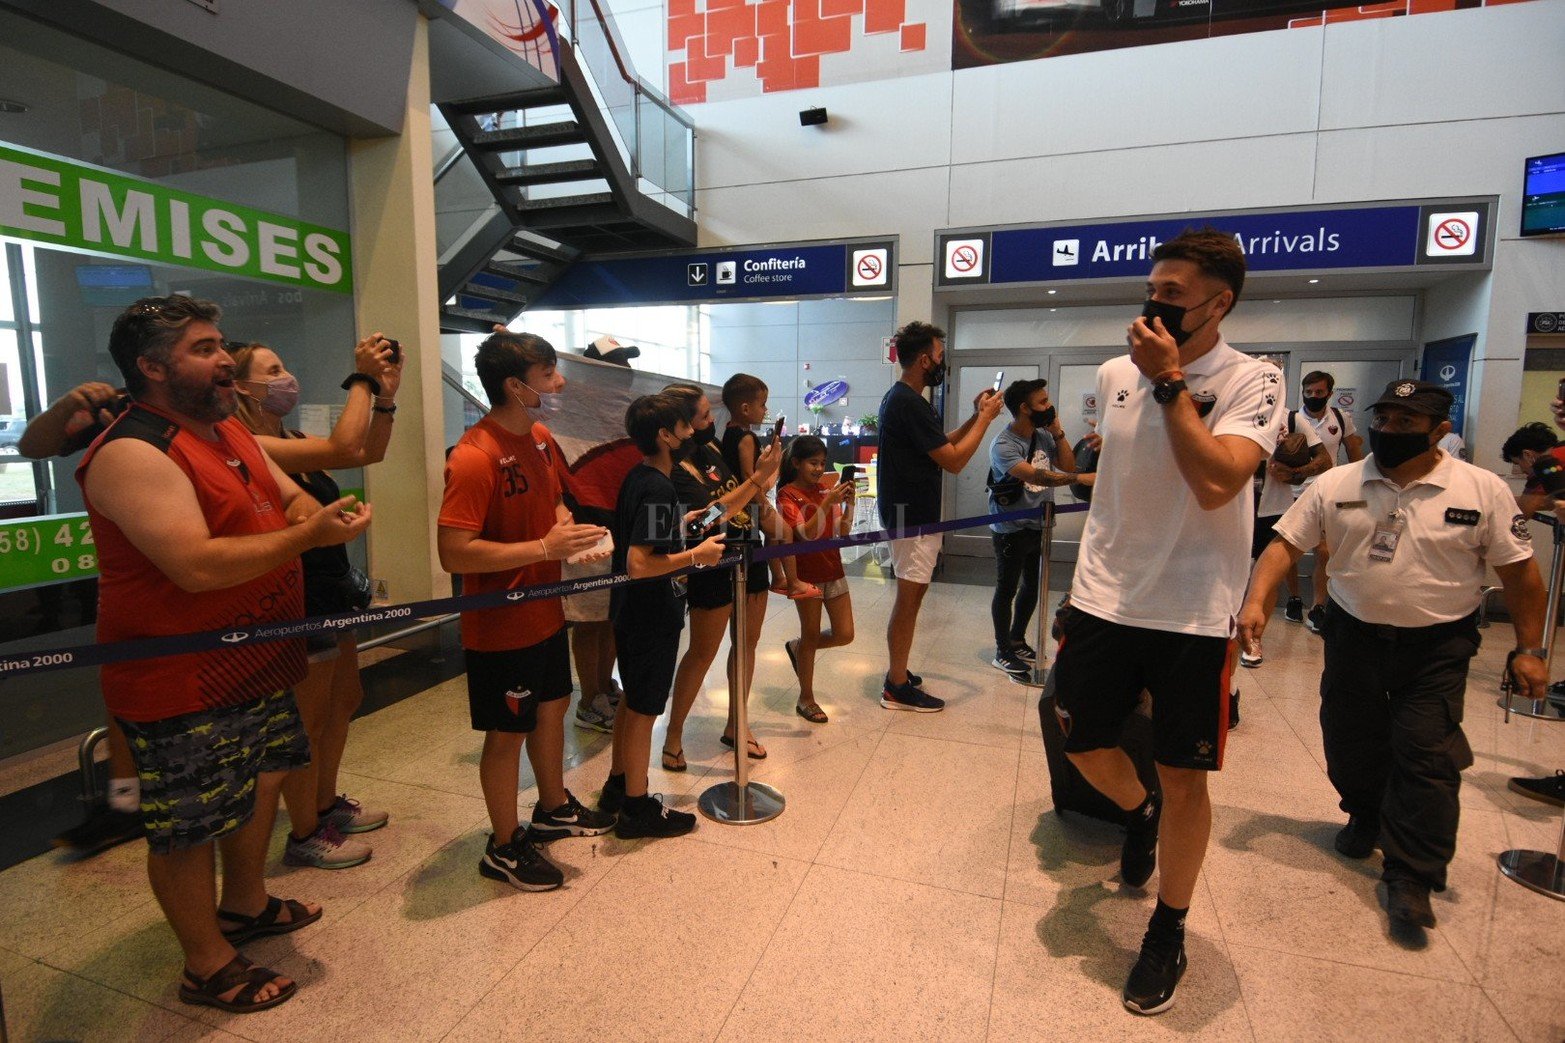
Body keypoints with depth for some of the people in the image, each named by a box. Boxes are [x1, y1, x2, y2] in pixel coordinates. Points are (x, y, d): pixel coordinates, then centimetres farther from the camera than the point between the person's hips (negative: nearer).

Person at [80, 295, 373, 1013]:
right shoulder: (131, 453, -21)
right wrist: (308, 536, -27)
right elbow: (197, 567, -30)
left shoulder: (230, 430, 10)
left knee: (261, 783, 24)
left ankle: (245, 905, 46)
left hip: (257, 664, 10)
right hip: (182, 684, -10)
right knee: (190, 829, 7)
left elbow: (292, 499, 13)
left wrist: (316, 514, -10)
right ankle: (209, 967, 27)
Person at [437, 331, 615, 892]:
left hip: (545, 614, 9)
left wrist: (570, 531, -2)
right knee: (508, 732, 7)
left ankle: (554, 809, 45)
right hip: (501, 628, -9)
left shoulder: (535, 439, 4)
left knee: (552, 707, 22)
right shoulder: (474, 457, -24)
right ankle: (504, 848, 29)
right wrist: (545, 547, -30)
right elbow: (453, 553, -29)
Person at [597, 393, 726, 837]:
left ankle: (618, 786, 37)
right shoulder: (658, 490, -23)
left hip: (632, 612, 10)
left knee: (632, 700, 21)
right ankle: (637, 808, 19)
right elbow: (640, 564, -30)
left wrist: (680, 525, 16)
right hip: (652, 617, -10)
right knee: (644, 710, 4)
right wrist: (696, 556, -20)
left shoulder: (637, 478, 6)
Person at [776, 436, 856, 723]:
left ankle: (798, 647, 32)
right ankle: (806, 699, 20)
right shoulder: (787, 494, -9)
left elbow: (842, 532, 2)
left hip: (833, 570, 5)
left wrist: (848, 502, -12)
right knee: (811, 635, 4)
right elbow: (806, 533, -20)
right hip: (806, 573, -5)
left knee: (844, 634, 5)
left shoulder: (827, 489, 6)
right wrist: (827, 503, -29)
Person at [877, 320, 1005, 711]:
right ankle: (898, 687, 7)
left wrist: (975, 417, 11)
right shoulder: (910, 404, -19)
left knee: (910, 595, 17)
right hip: (913, 516, -11)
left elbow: (939, 445, 19)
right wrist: (985, 418, -9)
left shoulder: (900, 398, 14)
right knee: (910, 596, -3)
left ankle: (897, 674, 28)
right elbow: (953, 460, -20)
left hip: (910, 511, 11)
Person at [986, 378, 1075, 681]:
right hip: (1011, 529, -8)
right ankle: (1003, 653, 16)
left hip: (1039, 526, 8)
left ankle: (1017, 641, 36)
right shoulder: (1003, 445, -20)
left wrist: (1057, 432, -5)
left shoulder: (1043, 436, 4)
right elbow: (1034, 475, -34)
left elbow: (1068, 466, 2)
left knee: (1032, 585, 18)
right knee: (1007, 589, 3)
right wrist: (1080, 478, -43)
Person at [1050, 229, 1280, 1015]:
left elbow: (1215, 483, -26)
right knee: (1081, 744, 13)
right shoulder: (1114, 374, 4)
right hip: (1102, 597, 5)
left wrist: (1168, 380, -21)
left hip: (1192, 613, -4)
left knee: (1182, 777, 7)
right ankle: (1139, 814, 48)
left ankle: (1167, 934, 30)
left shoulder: (1252, 382, -9)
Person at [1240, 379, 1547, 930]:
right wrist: (1257, 601, -20)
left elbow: (1520, 571, 0)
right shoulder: (1334, 485, -4)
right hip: (1354, 636, 2)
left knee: (1427, 756, -3)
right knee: (1350, 742, 13)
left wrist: (1528, 650, 0)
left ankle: (1411, 879, 8)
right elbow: (1285, 543, -6)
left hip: (1437, 647, -2)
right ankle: (1367, 817, 41)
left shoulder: (1483, 490, -6)